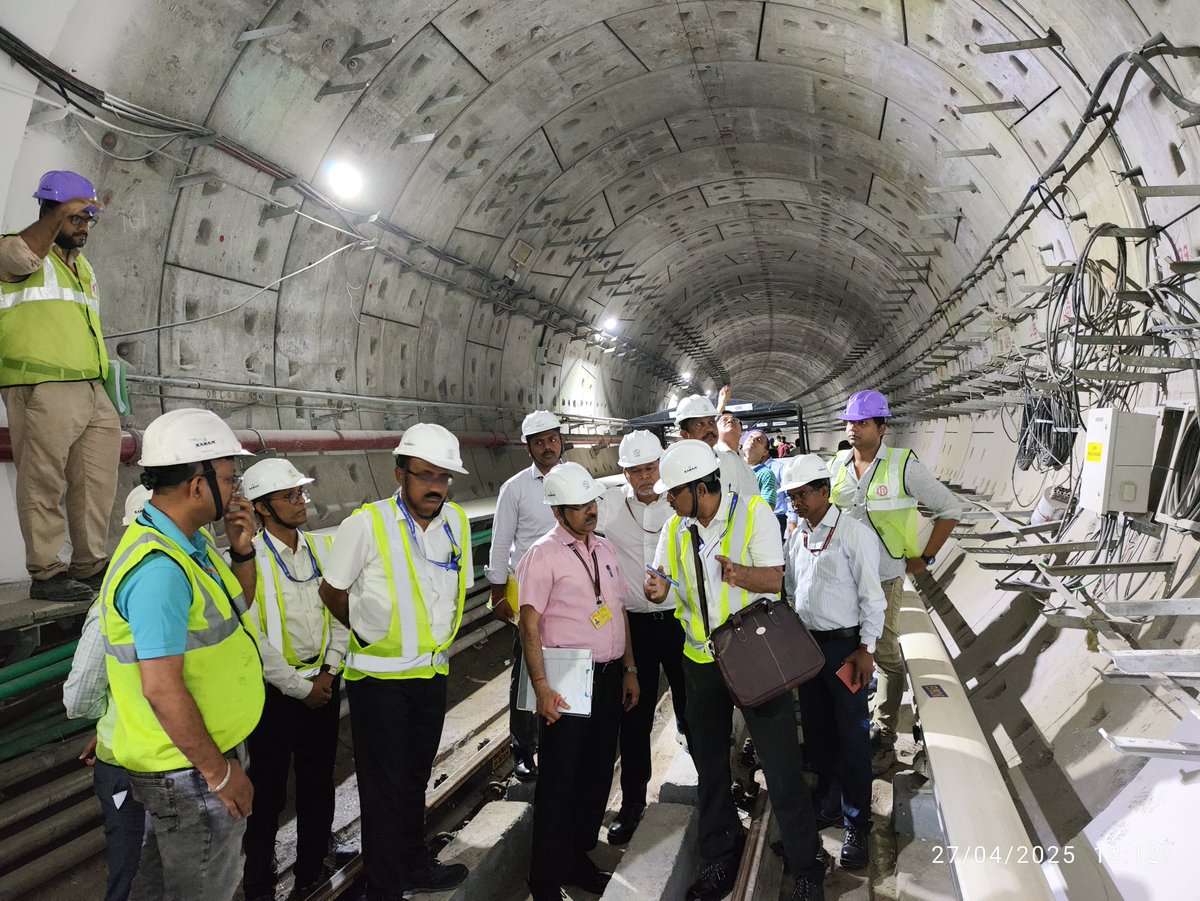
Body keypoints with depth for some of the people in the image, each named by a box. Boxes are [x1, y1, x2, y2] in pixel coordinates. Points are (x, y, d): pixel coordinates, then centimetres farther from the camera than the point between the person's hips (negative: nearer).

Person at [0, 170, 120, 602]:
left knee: (97, 485, 8)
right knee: (43, 485, -5)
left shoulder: (82, 265, 26)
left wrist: (109, 382, 23)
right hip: (41, 390, -8)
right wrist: (59, 215, -24)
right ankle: (46, 575, 1)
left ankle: (91, 566, 16)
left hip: (91, 391, 8)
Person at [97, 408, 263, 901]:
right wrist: (220, 772, -20)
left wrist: (242, 551, -2)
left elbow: (236, 610, 17)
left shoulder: (191, 542, 2)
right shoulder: (159, 568, -29)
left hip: (204, 750, 9)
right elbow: (162, 690, -29)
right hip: (191, 769, -9)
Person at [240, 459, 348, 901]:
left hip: (323, 684, 5)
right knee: (268, 791, 10)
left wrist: (328, 672, -4)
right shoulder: (247, 559, -14)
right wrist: (299, 688, -11)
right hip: (275, 690, -4)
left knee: (318, 782, 16)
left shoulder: (323, 548, 1)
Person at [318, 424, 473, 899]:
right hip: (379, 676, -5)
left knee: (415, 775, 21)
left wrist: (434, 637, 11)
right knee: (384, 785, 6)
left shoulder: (456, 522, -1)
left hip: (432, 671, 5)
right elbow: (331, 592, -5)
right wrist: (371, 634, 6)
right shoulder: (367, 523, -17)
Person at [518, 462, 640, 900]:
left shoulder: (604, 548, 10)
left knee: (598, 770, 15)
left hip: (609, 676, 6)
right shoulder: (544, 554, -10)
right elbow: (530, 626, -13)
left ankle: (578, 859, 33)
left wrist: (629, 669, 14)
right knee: (559, 778, 3)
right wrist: (542, 687, -18)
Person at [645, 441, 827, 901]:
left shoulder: (753, 511, -13)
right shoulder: (675, 528, 1)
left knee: (782, 767, 1)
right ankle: (720, 858, 36)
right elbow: (661, 580, 6)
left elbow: (774, 578, -15)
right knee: (709, 764, 17)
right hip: (701, 658, 5)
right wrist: (657, 588, -18)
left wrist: (739, 574, -36)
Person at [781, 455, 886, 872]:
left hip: (844, 645, -6)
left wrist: (865, 649, -14)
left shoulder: (854, 533, -13)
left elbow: (872, 597, -12)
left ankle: (857, 824, 17)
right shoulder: (797, 538, 7)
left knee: (852, 736, 2)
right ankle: (828, 806, 34)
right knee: (816, 731, 16)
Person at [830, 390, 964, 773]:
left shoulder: (903, 465, -11)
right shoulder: (838, 465, 3)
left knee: (886, 657, 5)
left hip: (883, 578, -4)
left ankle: (884, 741, 16)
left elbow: (950, 508, -4)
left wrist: (924, 558, -4)